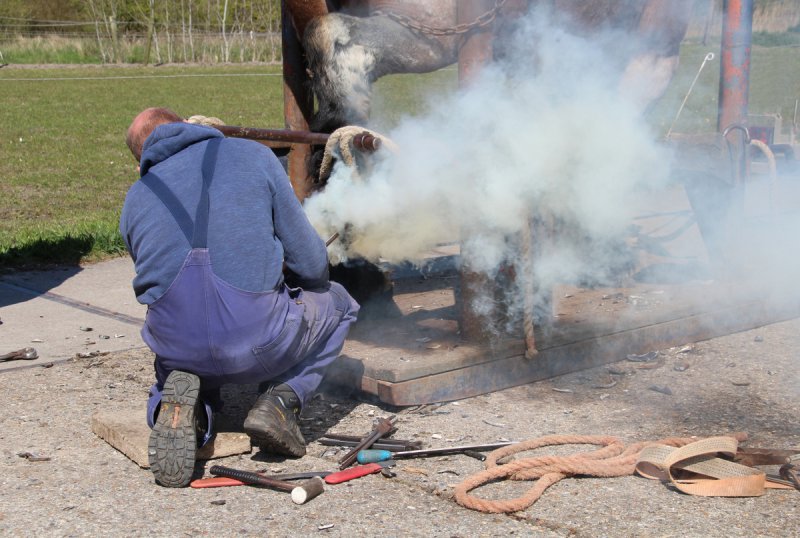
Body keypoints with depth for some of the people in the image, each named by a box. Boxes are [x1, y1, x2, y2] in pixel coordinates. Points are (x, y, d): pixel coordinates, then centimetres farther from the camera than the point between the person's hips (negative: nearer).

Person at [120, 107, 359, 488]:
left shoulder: (134, 199, 14)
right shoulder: (253, 156, 6)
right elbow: (311, 263, 4)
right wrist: (283, 278, 29)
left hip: (177, 346, 3)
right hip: (255, 346, -2)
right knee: (336, 305, 28)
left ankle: (180, 391, 2)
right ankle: (281, 400, 4)